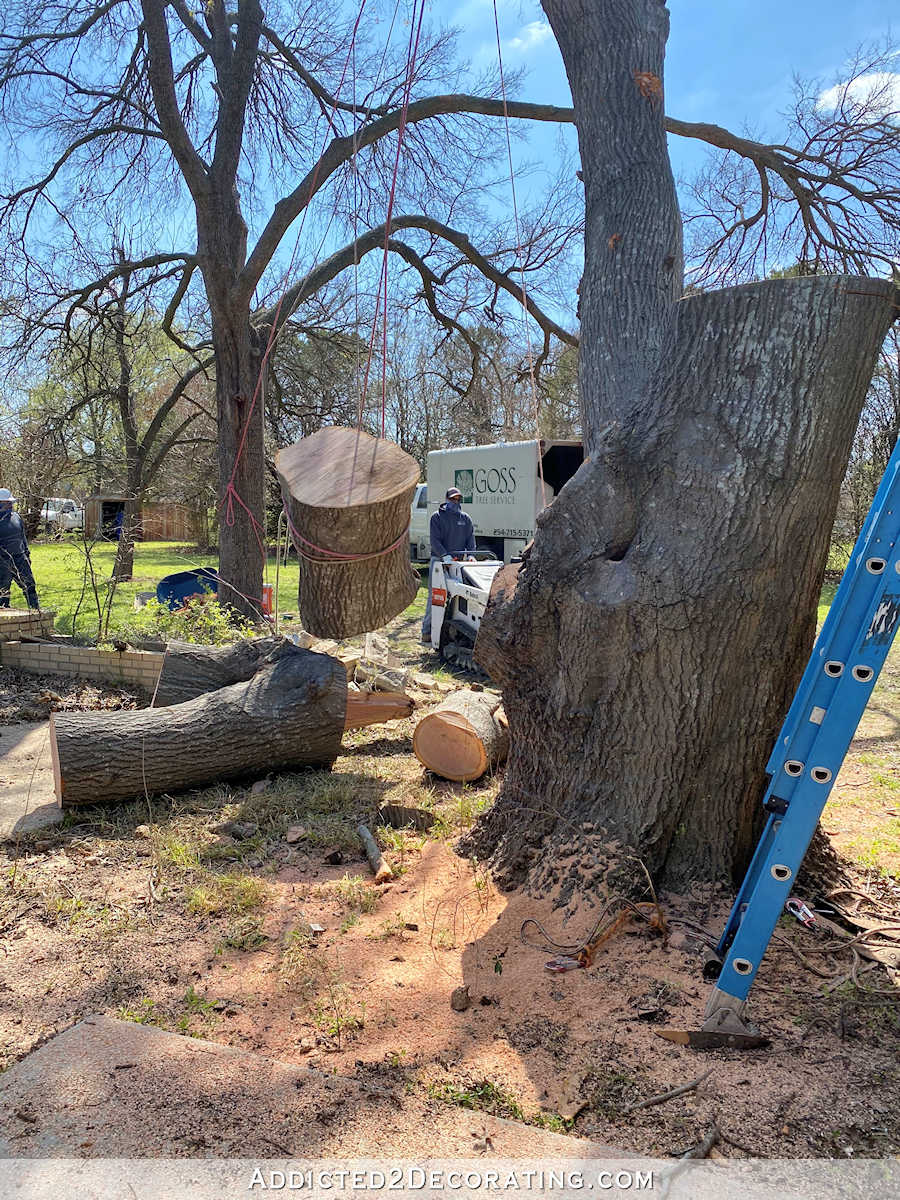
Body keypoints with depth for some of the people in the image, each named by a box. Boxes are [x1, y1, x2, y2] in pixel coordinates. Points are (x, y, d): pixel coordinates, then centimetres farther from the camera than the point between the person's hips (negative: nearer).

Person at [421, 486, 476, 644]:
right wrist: (445, 555, -22)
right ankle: (427, 630, 1)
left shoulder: (466, 518, 14)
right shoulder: (437, 517, 1)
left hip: (458, 561, 3)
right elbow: (435, 540, -8)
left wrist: (470, 555, -9)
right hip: (438, 560, -3)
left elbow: (470, 539, 9)